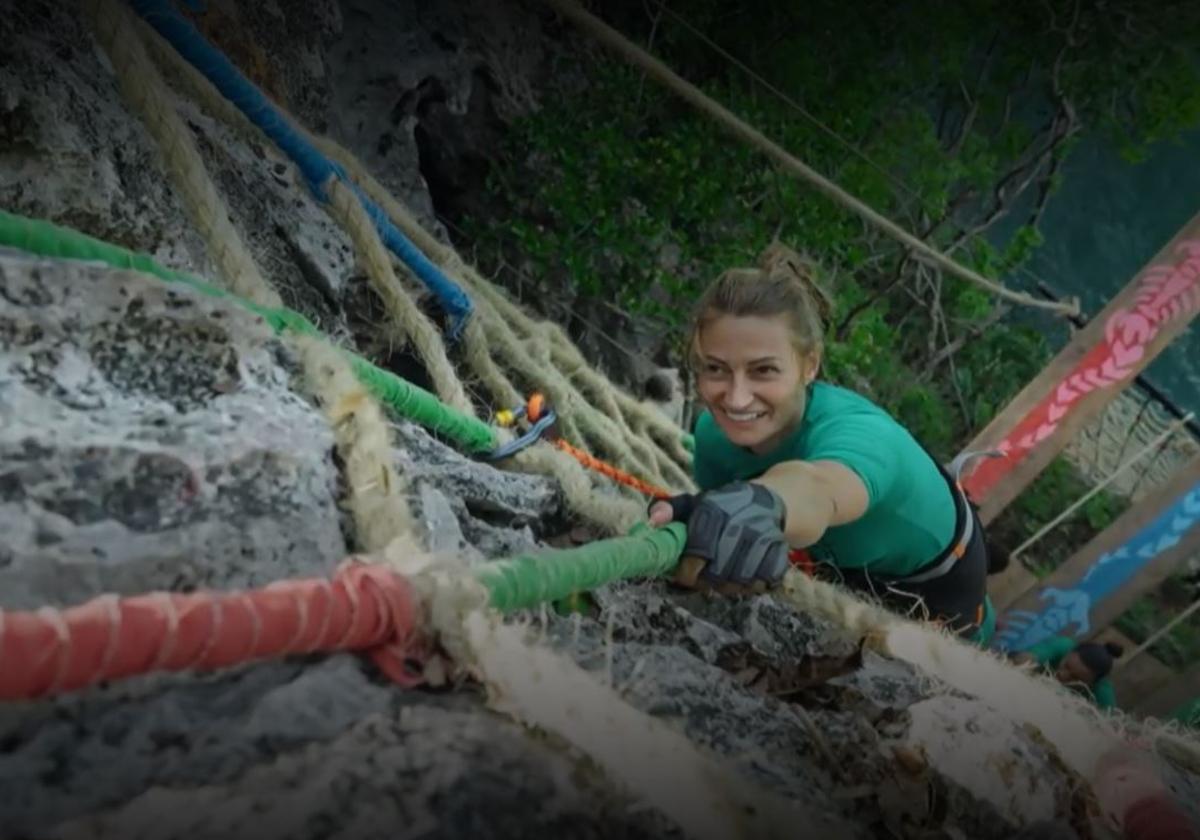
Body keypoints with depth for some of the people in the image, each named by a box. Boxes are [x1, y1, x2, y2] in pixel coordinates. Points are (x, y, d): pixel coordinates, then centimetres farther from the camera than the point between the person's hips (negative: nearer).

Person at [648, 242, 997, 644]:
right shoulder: (714, 434, -28)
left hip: (936, 584, -3)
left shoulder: (859, 433, -48)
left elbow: (817, 488, -72)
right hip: (838, 566, 4)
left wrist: (763, 503, -92)